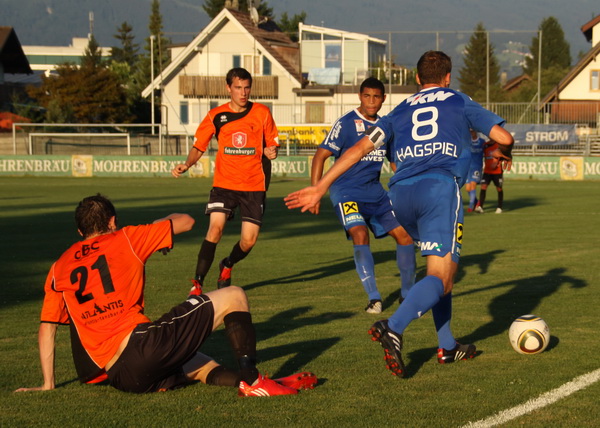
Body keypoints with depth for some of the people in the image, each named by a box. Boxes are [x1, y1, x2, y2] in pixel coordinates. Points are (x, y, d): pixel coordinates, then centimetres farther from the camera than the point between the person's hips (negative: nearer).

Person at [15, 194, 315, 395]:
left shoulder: (59, 268, 19)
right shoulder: (125, 239, 8)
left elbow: (46, 328, 18)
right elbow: (186, 221, 17)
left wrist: (48, 385, 23)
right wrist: (159, 227, 38)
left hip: (121, 378, 5)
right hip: (142, 343, -5)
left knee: (198, 366, 30)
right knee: (234, 297, 6)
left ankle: (241, 380, 1)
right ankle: (251, 379, -10)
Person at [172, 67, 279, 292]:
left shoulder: (262, 113, 2)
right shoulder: (216, 115, 1)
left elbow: (273, 143, 11)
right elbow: (199, 146, 6)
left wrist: (271, 151, -12)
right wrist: (186, 164, -13)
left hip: (254, 185, 1)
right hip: (224, 183, -1)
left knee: (249, 241, -3)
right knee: (215, 229, -21)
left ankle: (227, 266, 31)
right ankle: (197, 283, -13)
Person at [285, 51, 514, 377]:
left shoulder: (400, 111, 24)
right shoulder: (459, 102, 19)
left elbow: (361, 147, 14)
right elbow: (504, 137, 13)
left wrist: (321, 186, 13)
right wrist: (502, 154, 37)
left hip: (401, 193, 5)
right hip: (440, 187, -5)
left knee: (441, 266, 22)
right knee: (440, 277, -10)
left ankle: (447, 347, 22)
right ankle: (393, 328, -34)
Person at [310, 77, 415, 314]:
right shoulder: (346, 123, -10)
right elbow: (321, 155, -11)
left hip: (375, 191, 6)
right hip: (346, 191, -6)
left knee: (404, 234, 2)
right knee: (360, 235, -25)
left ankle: (408, 292, 19)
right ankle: (374, 298, -20)